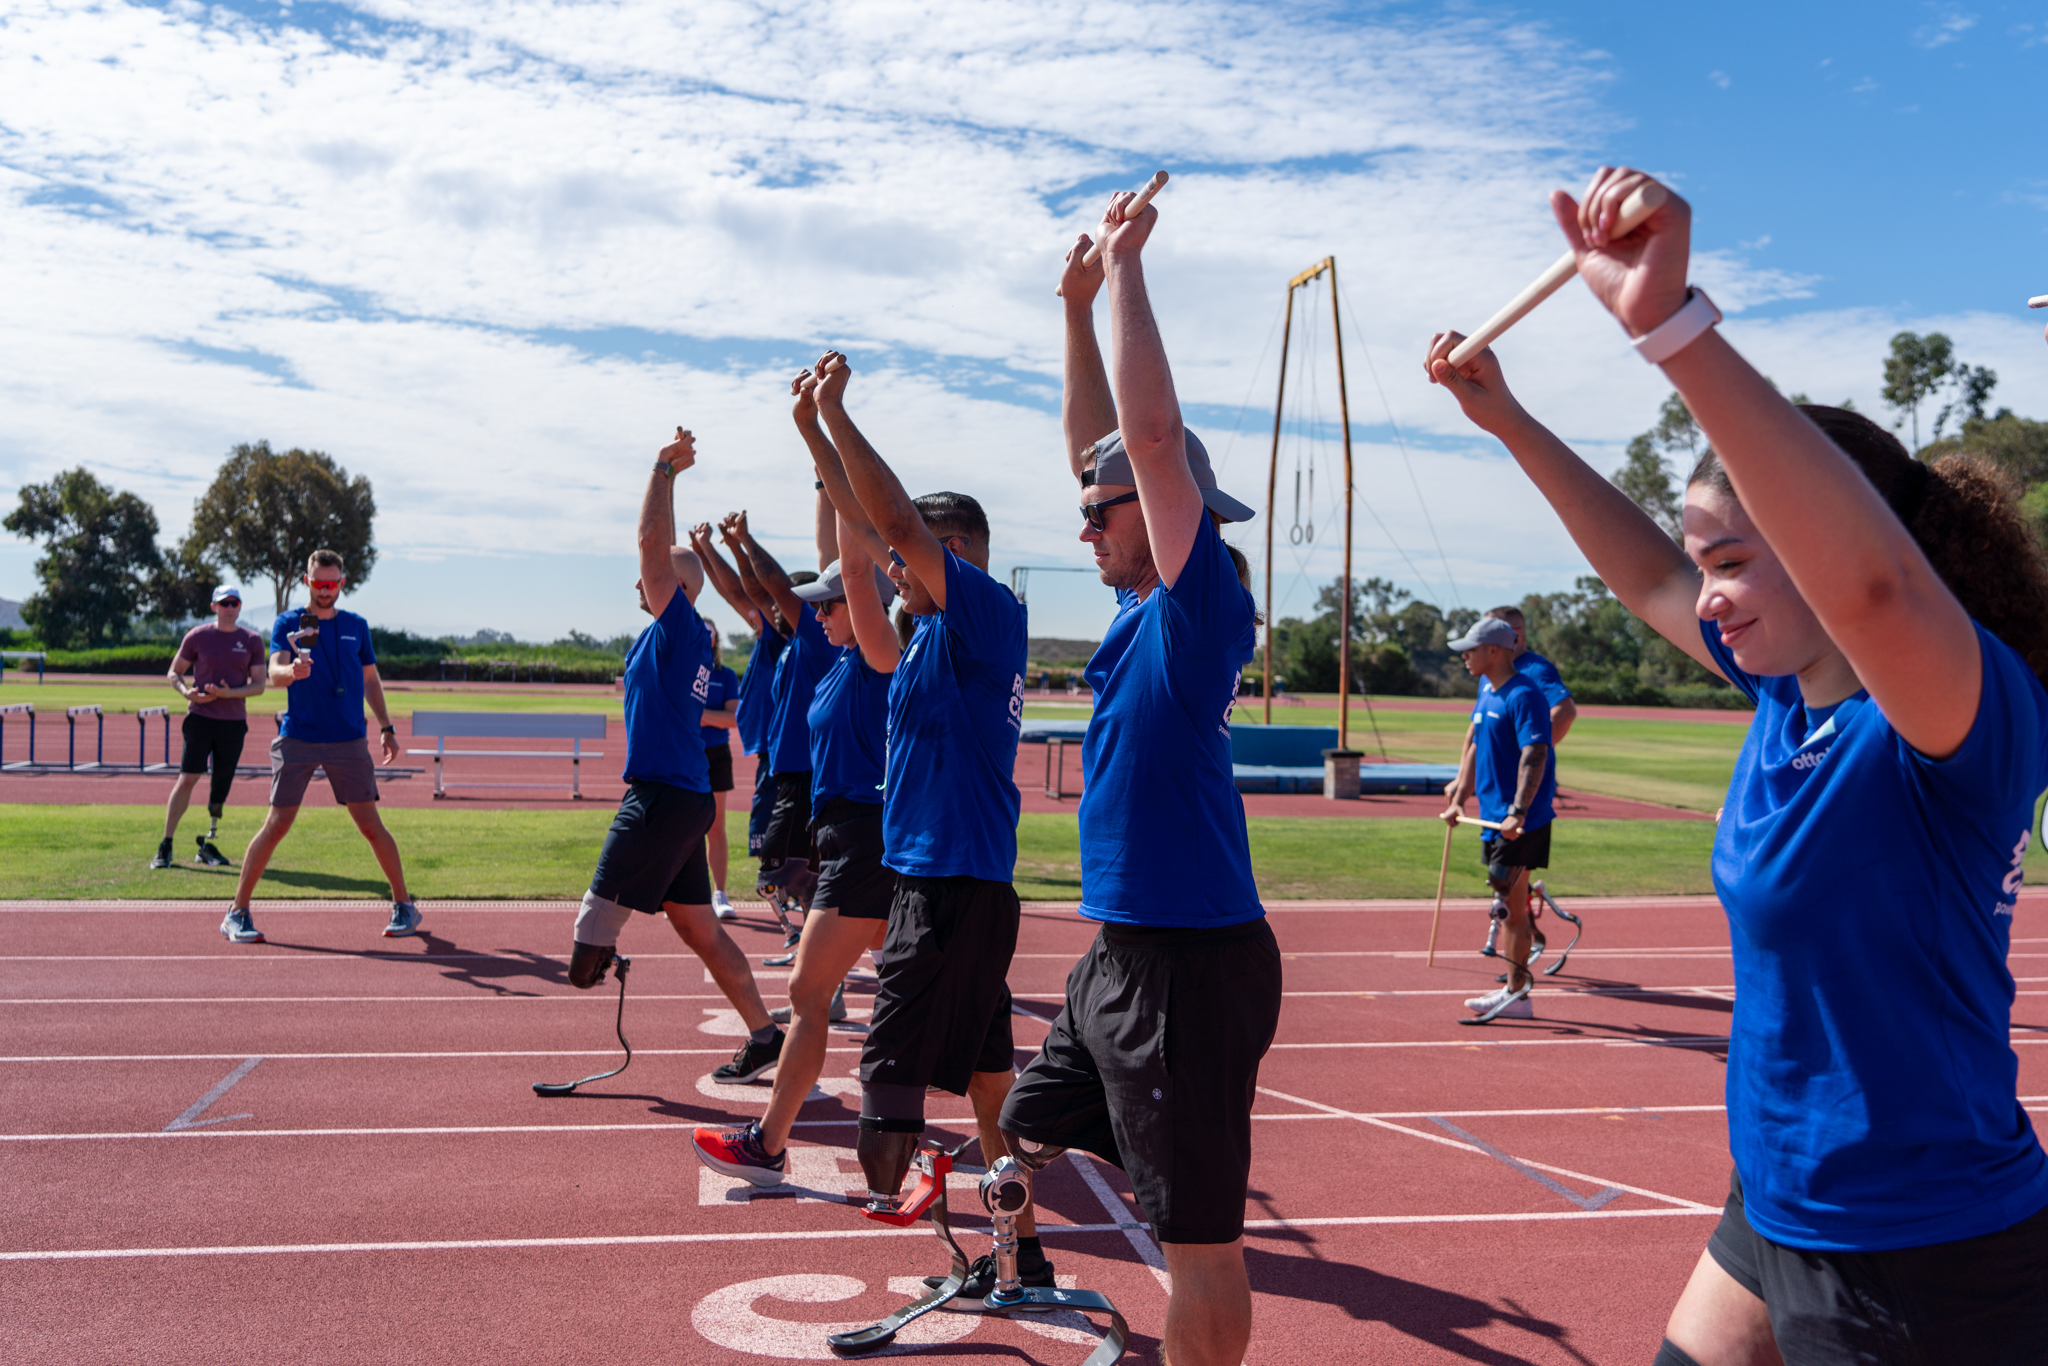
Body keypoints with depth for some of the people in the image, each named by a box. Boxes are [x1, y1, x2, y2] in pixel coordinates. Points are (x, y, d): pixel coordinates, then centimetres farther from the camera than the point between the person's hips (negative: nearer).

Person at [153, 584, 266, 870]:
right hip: (200, 717, -2)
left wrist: (229, 693, -13)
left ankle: (208, 845, 18)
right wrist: (186, 692, -11)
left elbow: (259, 685, 4)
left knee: (221, 785, 6)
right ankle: (165, 846, -4)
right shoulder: (197, 636, 3)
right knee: (187, 778, -10)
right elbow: (174, 672, 9)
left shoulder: (252, 640, 6)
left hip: (234, 722, 2)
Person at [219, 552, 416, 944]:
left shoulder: (357, 626, 11)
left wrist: (386, 727, 13)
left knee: (371, 825, 1)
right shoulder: (287, 623, 2)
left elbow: (371, 679, 20)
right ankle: (238, 912, 7)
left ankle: (404, 905, 12)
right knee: (277, 824, -4)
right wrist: (292, 671, -36)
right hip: (297, 738, -2)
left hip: (349, 741, 2)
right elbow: (275, 673, -13)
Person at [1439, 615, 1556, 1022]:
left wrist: (1518, 811, -34)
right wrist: (1460, 796, 24)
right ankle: (1515, 990, 21)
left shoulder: (1523, 695, -16)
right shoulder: (1486, 688, 14)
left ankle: (1516, 993, 0)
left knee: (1510, 904, -7)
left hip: (1520, 822, -9)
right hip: (1493, 815, 9)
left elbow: (1535, 753, -26)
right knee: (1509, 904, 13)